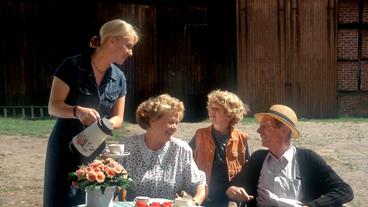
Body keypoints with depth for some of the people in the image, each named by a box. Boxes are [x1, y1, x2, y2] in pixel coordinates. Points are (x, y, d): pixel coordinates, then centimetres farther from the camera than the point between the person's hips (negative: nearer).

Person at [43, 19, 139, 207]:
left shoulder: (119, 78, 3)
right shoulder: (72, 66, -13)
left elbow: (117, 118, 8)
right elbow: (53, 106, -14)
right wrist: (77, 111, -34)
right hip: (66, 147, -5)